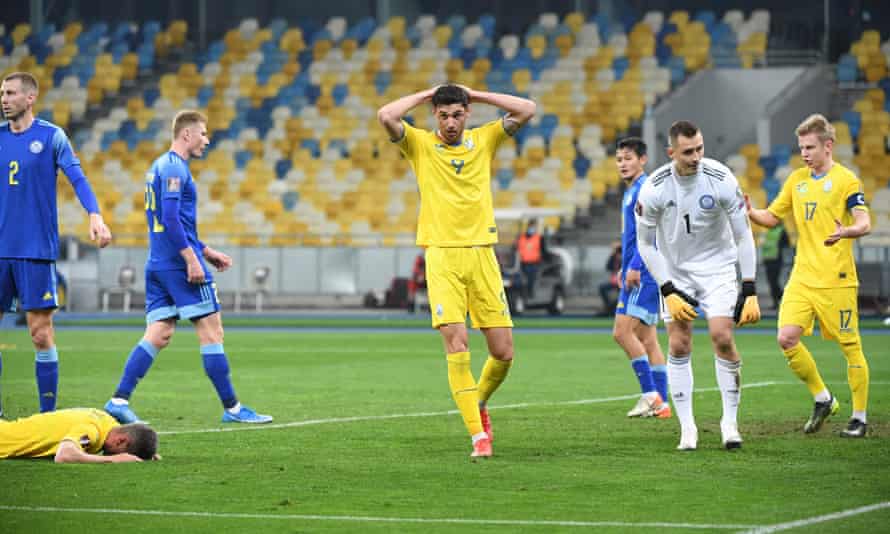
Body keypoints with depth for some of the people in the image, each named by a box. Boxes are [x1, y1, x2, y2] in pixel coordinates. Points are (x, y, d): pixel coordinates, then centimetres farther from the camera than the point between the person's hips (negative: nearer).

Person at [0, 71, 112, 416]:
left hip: (36, 250, -4)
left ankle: (48, 412, 3)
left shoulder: (51, 136, -1)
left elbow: (77, 178, -7)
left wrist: (95, 215, -23)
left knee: (40, 332, -4)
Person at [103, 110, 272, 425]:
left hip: (158, 266, 9)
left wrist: (205, 251, 26)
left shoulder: (160, 166, 20)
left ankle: (119, 400, -6)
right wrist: (192, 259, -23)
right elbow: (171, 218, -21)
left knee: (158, 335, 4)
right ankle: (232, 408, 0)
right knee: (212, 332, -3)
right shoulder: (174, 168, -11)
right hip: (179, 264, -9)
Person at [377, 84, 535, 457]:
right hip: (442, 257, -2)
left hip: (481, 255, 2)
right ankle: (478, 434, -11)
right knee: (456, 344, -15)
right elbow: (386, 116, -13)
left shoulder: (484, 140, 10)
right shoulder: (420, 144, 3)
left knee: (503, 352, 1)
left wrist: (475, 95, 4)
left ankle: (479, 402, 31)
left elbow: (526, 110, 1)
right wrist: (425, 95, -1)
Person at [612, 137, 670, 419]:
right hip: (637, 275, 10)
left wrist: (634, 267, -24)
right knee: (646, 337, 9)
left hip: (644, 273, -10)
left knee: (623, 331, -15)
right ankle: (660, 403, 9)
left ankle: (650, 394, -13)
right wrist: (625, 269, 25)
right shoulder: (631, 191, 20)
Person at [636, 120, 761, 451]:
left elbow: (743, 236, -10)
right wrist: (668, 291, -13)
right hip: (675, 271, 1)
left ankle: (730, 422, -4)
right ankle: (687, 428, 2)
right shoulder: (654, 189, -17)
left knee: (721, 337, -15)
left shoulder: (721, 180, -18)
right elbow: (645, 243, -6)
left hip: (717, 268, -1)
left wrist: (750, 290, -14)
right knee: (679, 346, -7)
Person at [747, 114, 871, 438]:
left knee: (850, 346, 0)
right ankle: (822, 399, 11)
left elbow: (864, 223, -16)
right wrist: (750, 213, -2)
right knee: (787, 338, -8)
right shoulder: (797, 180, 12)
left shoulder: (845, 179, -6)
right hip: (802, 277, 6)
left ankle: (860, 418, 12)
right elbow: (773, 217, 19)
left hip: (837, 279, -6)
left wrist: (846, 232, -38)